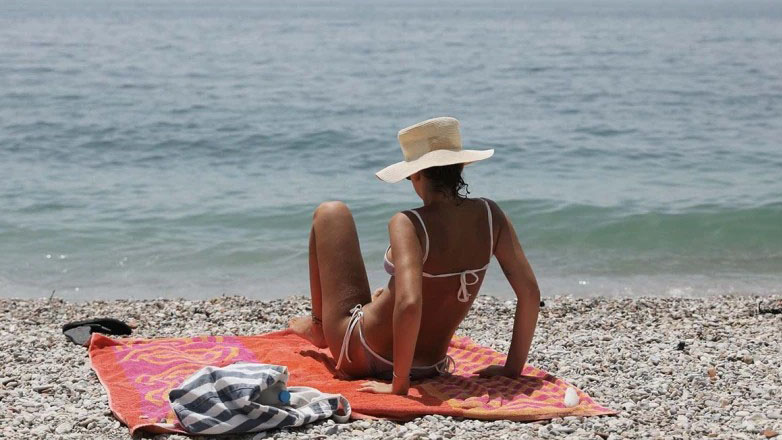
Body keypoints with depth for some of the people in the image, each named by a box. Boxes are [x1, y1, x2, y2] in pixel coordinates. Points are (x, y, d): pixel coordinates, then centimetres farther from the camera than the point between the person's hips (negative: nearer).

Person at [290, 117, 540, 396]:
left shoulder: (407, 224, -27)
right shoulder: (489, 215, -11)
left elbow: (409, 304, -40)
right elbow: (530, 292, -10)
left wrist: (398, 384, -29)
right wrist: (513, 369, -1)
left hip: (358, 358, -5)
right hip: (431, 366, 6)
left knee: (331, 213, 13)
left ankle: (319, 327, 28)